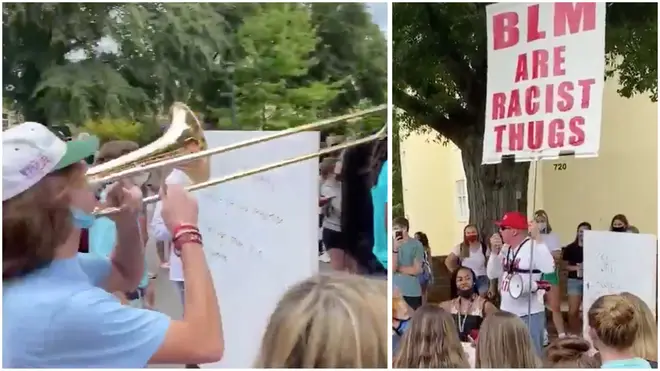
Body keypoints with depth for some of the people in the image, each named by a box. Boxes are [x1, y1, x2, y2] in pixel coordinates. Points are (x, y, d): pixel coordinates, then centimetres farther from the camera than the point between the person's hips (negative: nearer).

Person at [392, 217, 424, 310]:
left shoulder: (417, 244, -4)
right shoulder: (393, 245, 3)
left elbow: (416, 270, -7)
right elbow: (392, 268, -7)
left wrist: (397, 268, -1)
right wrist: (395, 248, -16)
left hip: (412, 293, -2)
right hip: (395, 292, 2)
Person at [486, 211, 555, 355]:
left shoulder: (533, 247, -15)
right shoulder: (505, 249, 8)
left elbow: (549, 268, -31)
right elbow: (492, 274, 10)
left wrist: (537, 238, -30)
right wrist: (495, 251, -3)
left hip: (529, 314, -8)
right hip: (506, 312, 8)